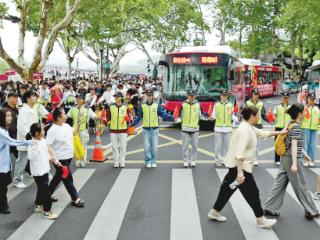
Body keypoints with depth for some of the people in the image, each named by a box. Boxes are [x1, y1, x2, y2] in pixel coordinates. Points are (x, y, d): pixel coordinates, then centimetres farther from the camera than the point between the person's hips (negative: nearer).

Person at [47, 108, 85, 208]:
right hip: (60, 159, -9)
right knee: (68, 178, 2)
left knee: (58, 176, 20)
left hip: (68, 157, 9)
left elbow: (73, 132, 26)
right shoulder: (53, 130, -21)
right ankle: (75, 199, 14)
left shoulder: (66, 125, 5)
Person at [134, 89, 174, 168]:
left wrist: (172, 118, -15)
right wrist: (133, 123, -8)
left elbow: (164, 114, -3)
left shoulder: (157, 106, 1)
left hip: (154, 129, -1)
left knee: (154, 146, 2)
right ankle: (148, 161, 15)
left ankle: (154, 162, 16)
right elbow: (139, 117, 5)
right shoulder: (142, 106, 4)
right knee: (147, 146, 0)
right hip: (146, 129, 1)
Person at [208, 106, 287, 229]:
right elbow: (239, 153, -28)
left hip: (237, 166, 10)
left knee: (228, 188, 17)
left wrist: (279, 132, 24)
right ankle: (261, 220, 14)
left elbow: (262, 133, 25)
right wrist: (240, 171, -32)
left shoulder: (250, 128, 9)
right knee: (252, 192, 1)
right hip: (240, 166, -10)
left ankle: (214, 212, 26)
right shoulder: (245, 130, -22)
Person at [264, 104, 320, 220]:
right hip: (292, 159, -9)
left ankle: (269, 208, 13)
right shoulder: (296, 127, -17)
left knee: (280, 183, 10)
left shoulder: (290, 124, 10)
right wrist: (294, 164, -25)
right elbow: (294, 146, -23)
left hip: (285, 158, 9)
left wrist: (303, 153, 28)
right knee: (301, 186, 4)